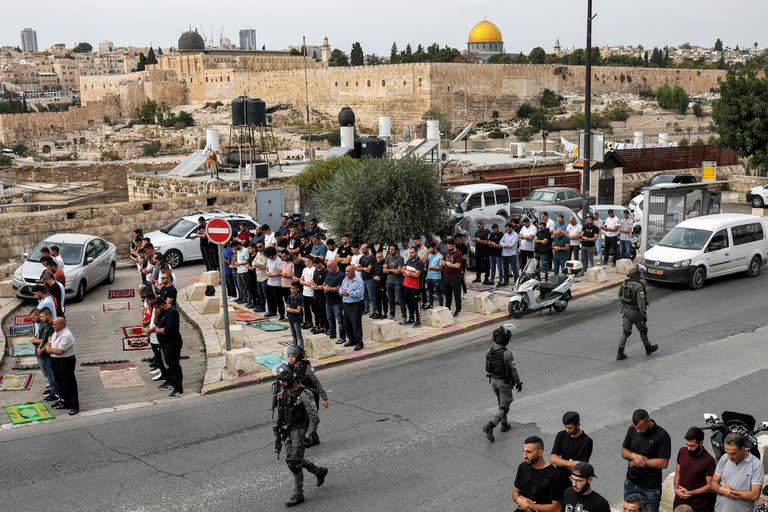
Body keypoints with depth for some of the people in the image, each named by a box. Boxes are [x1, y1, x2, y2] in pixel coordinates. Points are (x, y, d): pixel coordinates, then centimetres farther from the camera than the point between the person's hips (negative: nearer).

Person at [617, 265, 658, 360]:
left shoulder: (624, 283, -1)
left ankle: (620, 353, 2)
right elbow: (641, 302, -24)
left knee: (625, 332, 8)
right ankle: (648, 349, 34)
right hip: (635, 312, -6)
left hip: (625, 310, 6)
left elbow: (620, 296, 12)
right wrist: (644, 315, -20)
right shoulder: (638, 286, -22)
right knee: (643, 330, 16)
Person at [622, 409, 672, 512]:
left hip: (650, 488, -5)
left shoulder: (662, 435, -18)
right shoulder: (632, 430, -2)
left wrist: (643, 461, -16)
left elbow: (663, 463, -18)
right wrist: (633, 455, -16)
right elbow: (623, 452, 5)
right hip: (630, 483, 5)